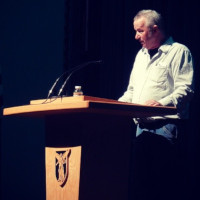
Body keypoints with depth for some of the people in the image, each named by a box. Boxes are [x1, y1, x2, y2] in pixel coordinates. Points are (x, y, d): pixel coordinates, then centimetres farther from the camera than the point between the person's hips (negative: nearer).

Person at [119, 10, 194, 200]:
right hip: (142, 126, 7)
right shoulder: (141, 55, 22)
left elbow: (185, 90, -12)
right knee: (139, 178, 6)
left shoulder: (178, 52, -2)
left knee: (166, 181, -8)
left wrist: (162, 103, -27)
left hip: (166, 124, -7)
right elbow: (132, 90, 27)